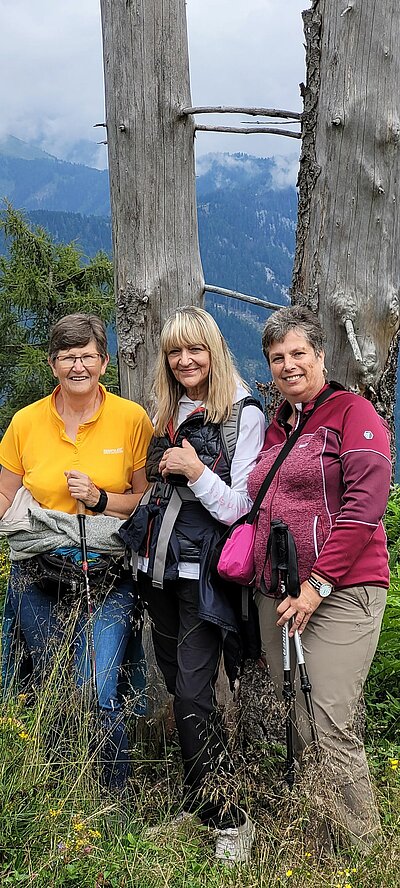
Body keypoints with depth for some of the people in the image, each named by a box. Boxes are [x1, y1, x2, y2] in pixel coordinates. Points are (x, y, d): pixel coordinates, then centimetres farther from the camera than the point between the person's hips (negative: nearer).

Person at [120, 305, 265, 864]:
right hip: (159, 569, 7)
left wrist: (195, 471, -19)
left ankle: (229, 817, 9)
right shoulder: (166, 415, 13)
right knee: (178, 690, 14)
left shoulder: (243, 415, -8)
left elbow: (240, 509, -12)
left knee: (192, 695, -8)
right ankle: (197, 806, 28)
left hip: (203, 572, -7)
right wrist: (162, 471, 6)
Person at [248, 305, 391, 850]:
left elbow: (367, 500, -13)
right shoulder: (275, 428, 19)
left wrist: (319, 582, -16)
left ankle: (366, 850, 5)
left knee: (331, 727, -11)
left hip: (339, 593, -7)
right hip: (276, 597, 7)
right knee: (292, 727, 9)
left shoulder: (350, 411, -2)